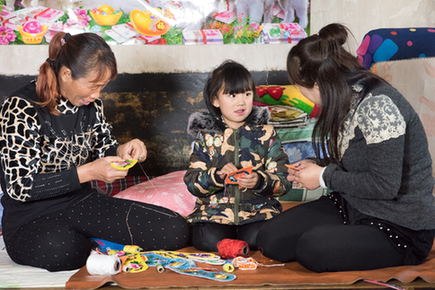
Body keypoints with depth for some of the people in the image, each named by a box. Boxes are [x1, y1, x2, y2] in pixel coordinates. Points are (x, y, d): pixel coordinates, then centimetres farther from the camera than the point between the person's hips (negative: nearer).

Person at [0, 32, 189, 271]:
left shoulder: (90, 104, 3)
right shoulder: (21, 108, -17)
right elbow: (20, 186, -20)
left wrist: (122, 151, -8)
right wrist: (87, 173, -26)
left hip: (83, 203, 6)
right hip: (32, 219, -5)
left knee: (175, 231, -10)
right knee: (60, 251, -44)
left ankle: (82, 241, 4)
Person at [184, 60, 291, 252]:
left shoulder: (265, 133, 6)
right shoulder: (206, 136, 7)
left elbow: (283, 182, 1)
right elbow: (192, 182, -1)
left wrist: (260, 181, -20)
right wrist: (217, 176, -20)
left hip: (258, 209, 0)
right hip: (213, 211, 0)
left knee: (256, 238, -29)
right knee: (209, 240, -28)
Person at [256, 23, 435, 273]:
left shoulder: (377, 105, -24)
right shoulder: (349, 98, 5)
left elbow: (384, 185, -26)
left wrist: (325, 177, -15)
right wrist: (318, 166, 1)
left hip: (401, 226, -8)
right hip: (353, 206, 8)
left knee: (312, 249, -30)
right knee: (270, 239, -7)